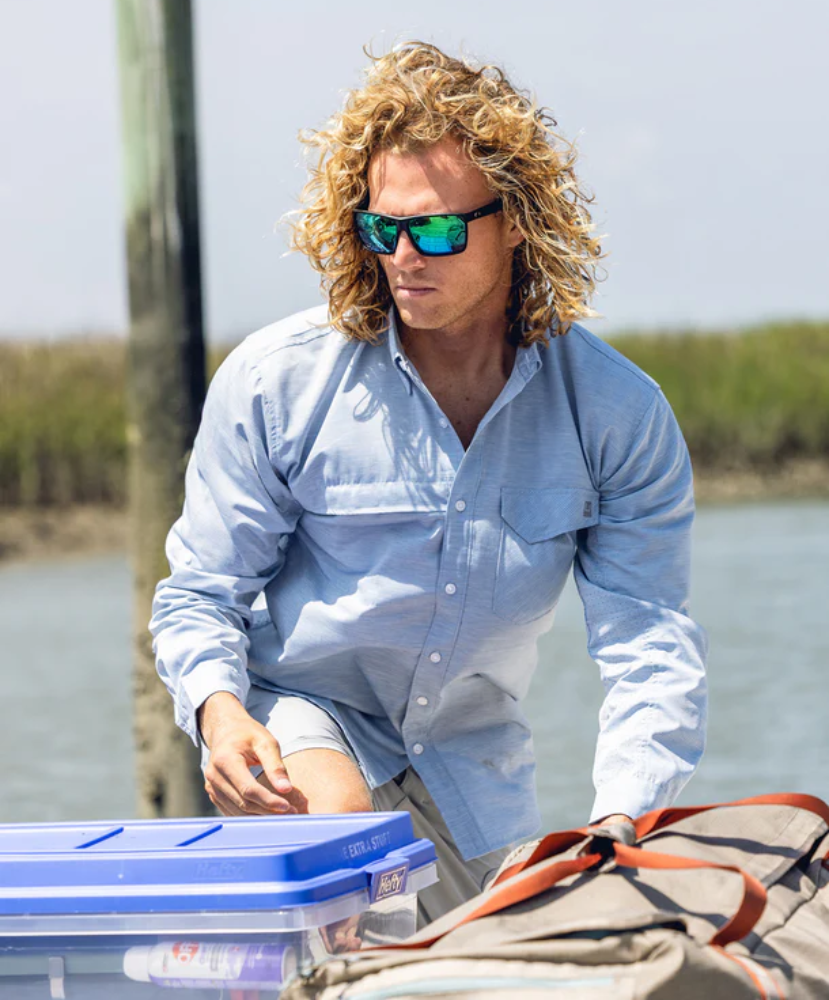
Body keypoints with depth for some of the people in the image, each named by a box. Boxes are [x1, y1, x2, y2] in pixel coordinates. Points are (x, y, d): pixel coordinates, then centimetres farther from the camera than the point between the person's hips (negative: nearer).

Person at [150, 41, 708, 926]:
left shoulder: (616, 413, -12)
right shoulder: (274, 382, -14)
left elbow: (648, 639, -16)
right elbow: (201, 593, -6)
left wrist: (622, 824, -33)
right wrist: (218, 710, -29)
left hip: (472, 754, 3)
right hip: (300, 714, -3)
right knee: (333, 821, -35)